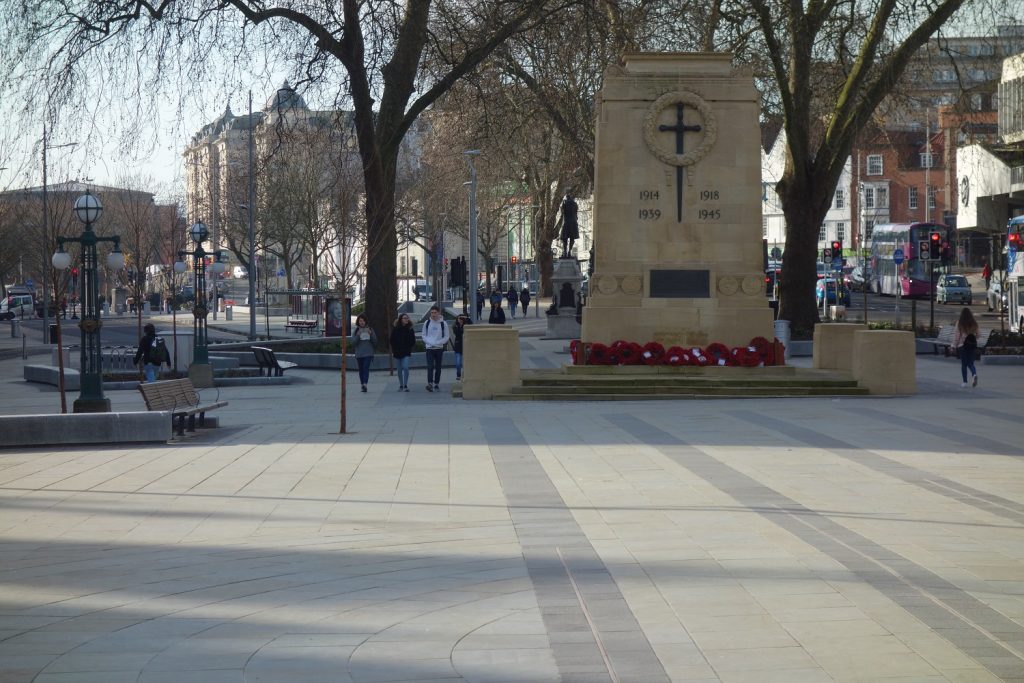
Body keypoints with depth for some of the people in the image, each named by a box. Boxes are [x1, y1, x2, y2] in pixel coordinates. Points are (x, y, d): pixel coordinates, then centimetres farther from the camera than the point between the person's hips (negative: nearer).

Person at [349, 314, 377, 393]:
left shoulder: (370, 329, 5)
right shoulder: (355, 331, 4)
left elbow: (375, 341, 6)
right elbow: (353, 342, -3)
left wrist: (370, 334, -10)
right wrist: (358, 335, -17)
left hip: (368, 353, -2)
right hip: (359, 353, 2)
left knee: (366, 368, -17)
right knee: (361, 369, 8)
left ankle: (365, 384, -28)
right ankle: (362, 385, 19)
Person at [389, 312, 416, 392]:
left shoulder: (410, 329, 2)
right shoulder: (395, 329, 1)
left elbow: (413, 341, 7)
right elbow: (392, 341, 5)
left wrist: (410, 350, -2)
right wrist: (393, 351, -1)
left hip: (406, 352, -1)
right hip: (397, 352, 1)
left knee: (405, 367, -15)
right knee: (400, 370, 7)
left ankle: (405, 385, -10)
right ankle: (401, 386, 16)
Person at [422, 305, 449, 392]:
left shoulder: (443, 323, -1)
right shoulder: (427, 323, 2)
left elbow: (446, 337, 1)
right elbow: (424, 335, 7)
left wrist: (437, 343, -12)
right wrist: (430, 342, -10)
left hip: (439, 348, 1)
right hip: (429, 348, -1)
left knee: (438, 367, 6)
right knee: (430, 366, -14)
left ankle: (436, 384, 13)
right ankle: (430, 383, -21)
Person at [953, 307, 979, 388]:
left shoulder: (959, 323, -9)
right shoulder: (974, 323, 1)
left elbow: (957, 335, -9)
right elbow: (977, 335, 5)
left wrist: (954, 345, -2)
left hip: (962, 345, -3)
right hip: (972, 344, 3)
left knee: (964, 364, 5)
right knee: (971, 362, 10)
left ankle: (965, 382, 5)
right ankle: (974, 374, -19)